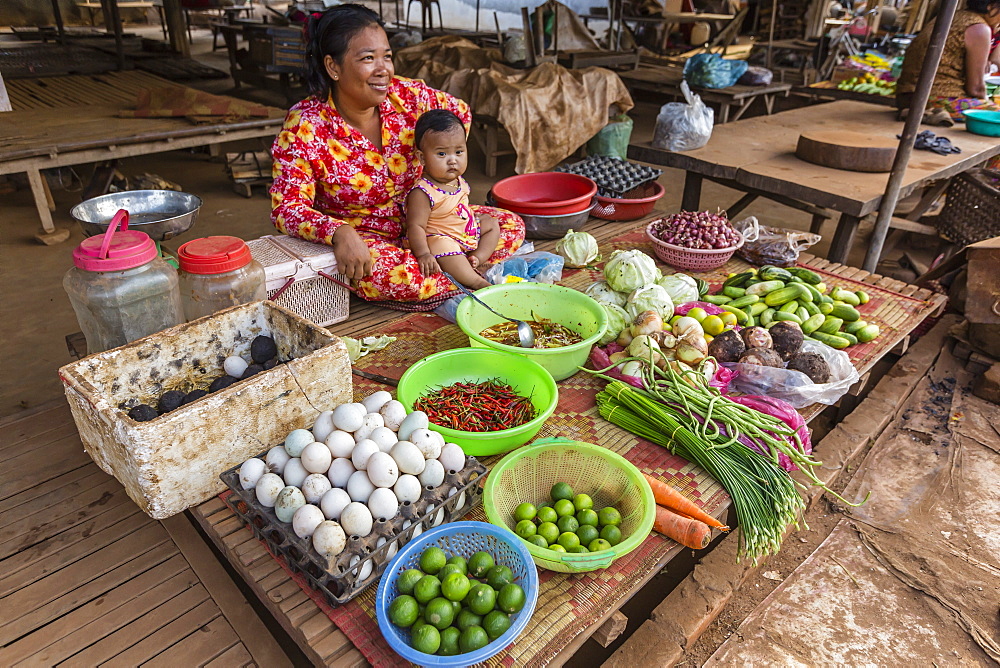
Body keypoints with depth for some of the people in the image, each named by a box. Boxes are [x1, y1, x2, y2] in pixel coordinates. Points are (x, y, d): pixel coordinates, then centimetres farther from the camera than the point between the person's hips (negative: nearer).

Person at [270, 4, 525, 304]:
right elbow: (287, 207, -23)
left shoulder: (406, 95, -9)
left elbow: (460, 114, 10)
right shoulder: (305, 126, -19)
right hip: (360, 237, -4)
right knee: (378, 271, -39)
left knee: (511, 225, -4)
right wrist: (340, 233, -41)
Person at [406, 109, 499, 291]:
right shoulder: (422, 192, -23)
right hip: (438, 239, -10)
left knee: (491, 224, 15)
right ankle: (477, 281, -38)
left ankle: (477, 259, -5)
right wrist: (423, 254, -39)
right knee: (443, 247, -40)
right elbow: (415, 225, -27)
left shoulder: (459, 182, 4)